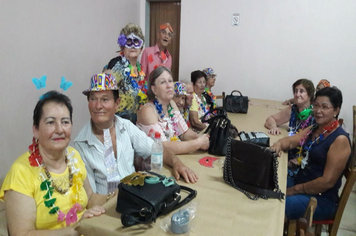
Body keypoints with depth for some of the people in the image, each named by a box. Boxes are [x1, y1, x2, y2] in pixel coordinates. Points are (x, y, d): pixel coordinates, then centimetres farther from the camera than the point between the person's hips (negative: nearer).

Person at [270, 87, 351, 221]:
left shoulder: (340, 140, -17)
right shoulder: (314, 129, 8)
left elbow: (328, 182, -20)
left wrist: (294, 190, -17)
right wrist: (279, 144, -19)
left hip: (322, 199, -8)